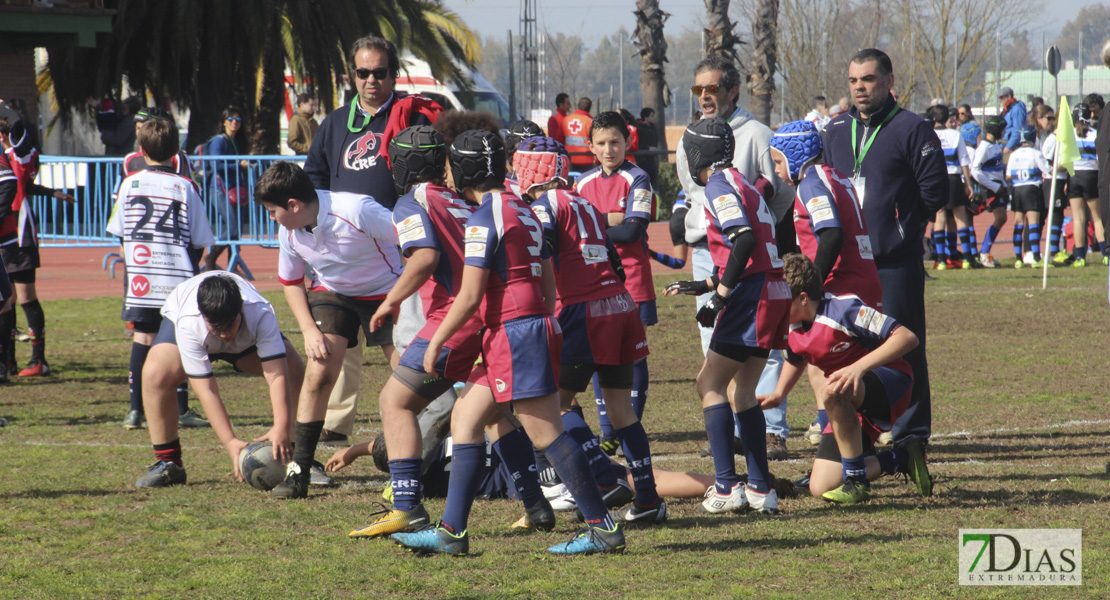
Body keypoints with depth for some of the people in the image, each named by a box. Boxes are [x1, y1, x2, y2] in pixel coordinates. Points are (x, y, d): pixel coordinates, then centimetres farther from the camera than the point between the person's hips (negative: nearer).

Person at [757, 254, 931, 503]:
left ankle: (857, 482, -28)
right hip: (854, 403, 8)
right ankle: (902, 459, 15)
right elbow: (795, 360, 25)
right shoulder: (792, 327, 0)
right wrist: (778, 394, 6)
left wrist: (859, 367, -38)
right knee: (821, 488, -5)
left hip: (891, 383, -8)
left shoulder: (843, 309, -23)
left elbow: (907, 338, -28)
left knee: (833, 391, -42)